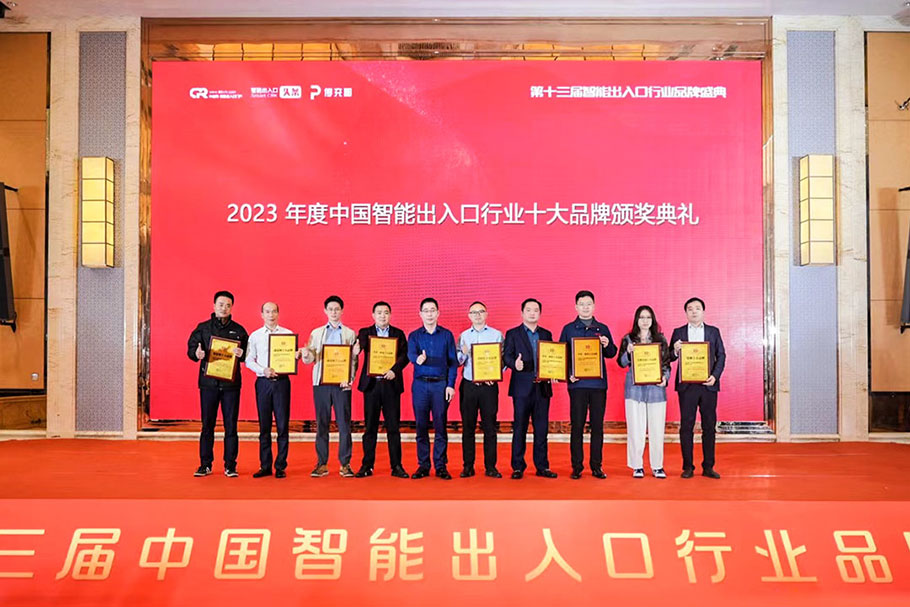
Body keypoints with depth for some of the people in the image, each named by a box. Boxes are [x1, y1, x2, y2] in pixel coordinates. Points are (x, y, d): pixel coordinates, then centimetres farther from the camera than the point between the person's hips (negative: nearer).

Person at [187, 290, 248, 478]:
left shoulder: (238, 330, 8)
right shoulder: (203, 328, 8)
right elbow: (191, 347, 5)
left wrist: (241, 354, -13)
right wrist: (197, 354, -17)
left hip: (231, 383, 0)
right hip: (208, 382, 0)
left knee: (231, 425, 2)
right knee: (207, 425, 4)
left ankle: (230, 465, 9)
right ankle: (205, 464, 14)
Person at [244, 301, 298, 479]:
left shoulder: (288, 334, 6)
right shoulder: (255, 336, 8)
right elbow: (249, 361, 5)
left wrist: (297, 356, -16)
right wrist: (263, 370, -11)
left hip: (282, 381, -1)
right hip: (263, 382, 1)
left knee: (282, 425, -1)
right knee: (264, 425, 5)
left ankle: (281, 466, 6)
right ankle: (265, 466, 13)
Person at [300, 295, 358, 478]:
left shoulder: (350, 333, 8)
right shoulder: (316, 333, 13)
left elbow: (354, 360, 3)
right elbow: (311, 359, 5)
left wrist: (349, 379, -12)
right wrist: (305, 354, -18)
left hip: (341, 384, -1)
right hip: (321, 382, 1)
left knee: (344, 424, -1)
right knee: (321, 424, 4)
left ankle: (345, 464, 6)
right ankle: (322, 464, 10)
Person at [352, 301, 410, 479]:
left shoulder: (398, 334, 9)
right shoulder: (365, 332, 9)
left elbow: (404, 355, -2)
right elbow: (359, 345, -9)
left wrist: (394, 370, -19)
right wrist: (356, 350, -33)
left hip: (391, 384, 0)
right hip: (371, 383, 0)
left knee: (393, 426, 2)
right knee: (370, 426, 4)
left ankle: (396, 466, 8)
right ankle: (367, 466, 12)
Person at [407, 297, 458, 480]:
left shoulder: (447, 335, 8)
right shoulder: (414, 336, 8)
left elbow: (453, 361, 5)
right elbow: (411, 355, -11)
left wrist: (451, 385, -5)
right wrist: (418, 359, -35)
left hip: (441, 384, -1)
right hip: (420, 384, 1)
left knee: (440, 426, 0)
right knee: (421, 426, 4)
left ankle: (441, 466, 7)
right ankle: (423, 465, 12)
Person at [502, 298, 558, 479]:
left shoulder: (546, 334, 15)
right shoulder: (512, 334, 5)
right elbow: (506, 357, -4)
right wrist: (515, 364, -25)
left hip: (542, 387, 3)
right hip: (522, 387, -3)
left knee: (542, 428, 6)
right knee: (519, 427, 0)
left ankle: (542, 466, 14)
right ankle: (518, 467, 8)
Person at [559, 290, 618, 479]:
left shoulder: (603, 329, 11)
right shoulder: (568, 329, 6)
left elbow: (612, 354, 10)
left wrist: (607, 346, -11)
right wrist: (568, 374, -10)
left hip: (598, 383, 2)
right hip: (577, 383, -2)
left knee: (597, 426, 4)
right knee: (577, 426, 0)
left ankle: (596, 466, 13)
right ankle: (577, 467, 8)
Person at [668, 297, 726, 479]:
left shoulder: (713, 331, 11)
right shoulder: (678, 332, 9)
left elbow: (721, 355, 6)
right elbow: (670, 358, 6)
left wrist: (715, 376, -8)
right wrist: (675, 350, -16)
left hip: (708, 384, 1)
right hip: (686, 385, -1)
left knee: (709, 425, 3)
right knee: (686, 425, 0)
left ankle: (708, 466, 11)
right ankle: (688, 466, 7)